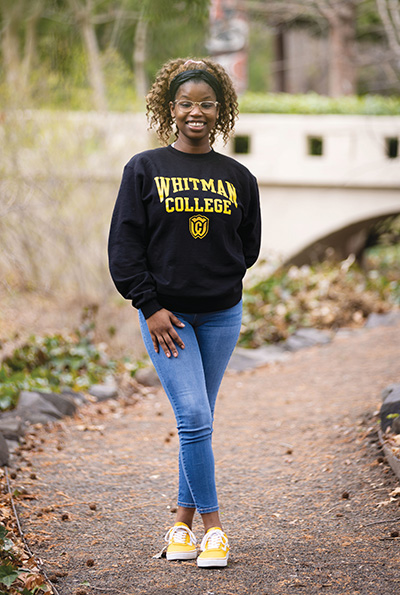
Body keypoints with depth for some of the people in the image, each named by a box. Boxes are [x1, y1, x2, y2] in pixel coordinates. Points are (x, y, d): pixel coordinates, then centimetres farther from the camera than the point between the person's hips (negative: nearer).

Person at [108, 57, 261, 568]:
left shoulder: (238, 178, 6)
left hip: (221, 315, 3)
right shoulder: (145, 169, -1)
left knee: (199, 421, 8)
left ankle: (184, 519, 19)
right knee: (194, 417, -12)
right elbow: (124, 243, -4)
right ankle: (212, 523, -4)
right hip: (165, 313, -3)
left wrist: (219, 281, 3)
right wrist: (150, 304, -10)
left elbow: (248, 245, 14)